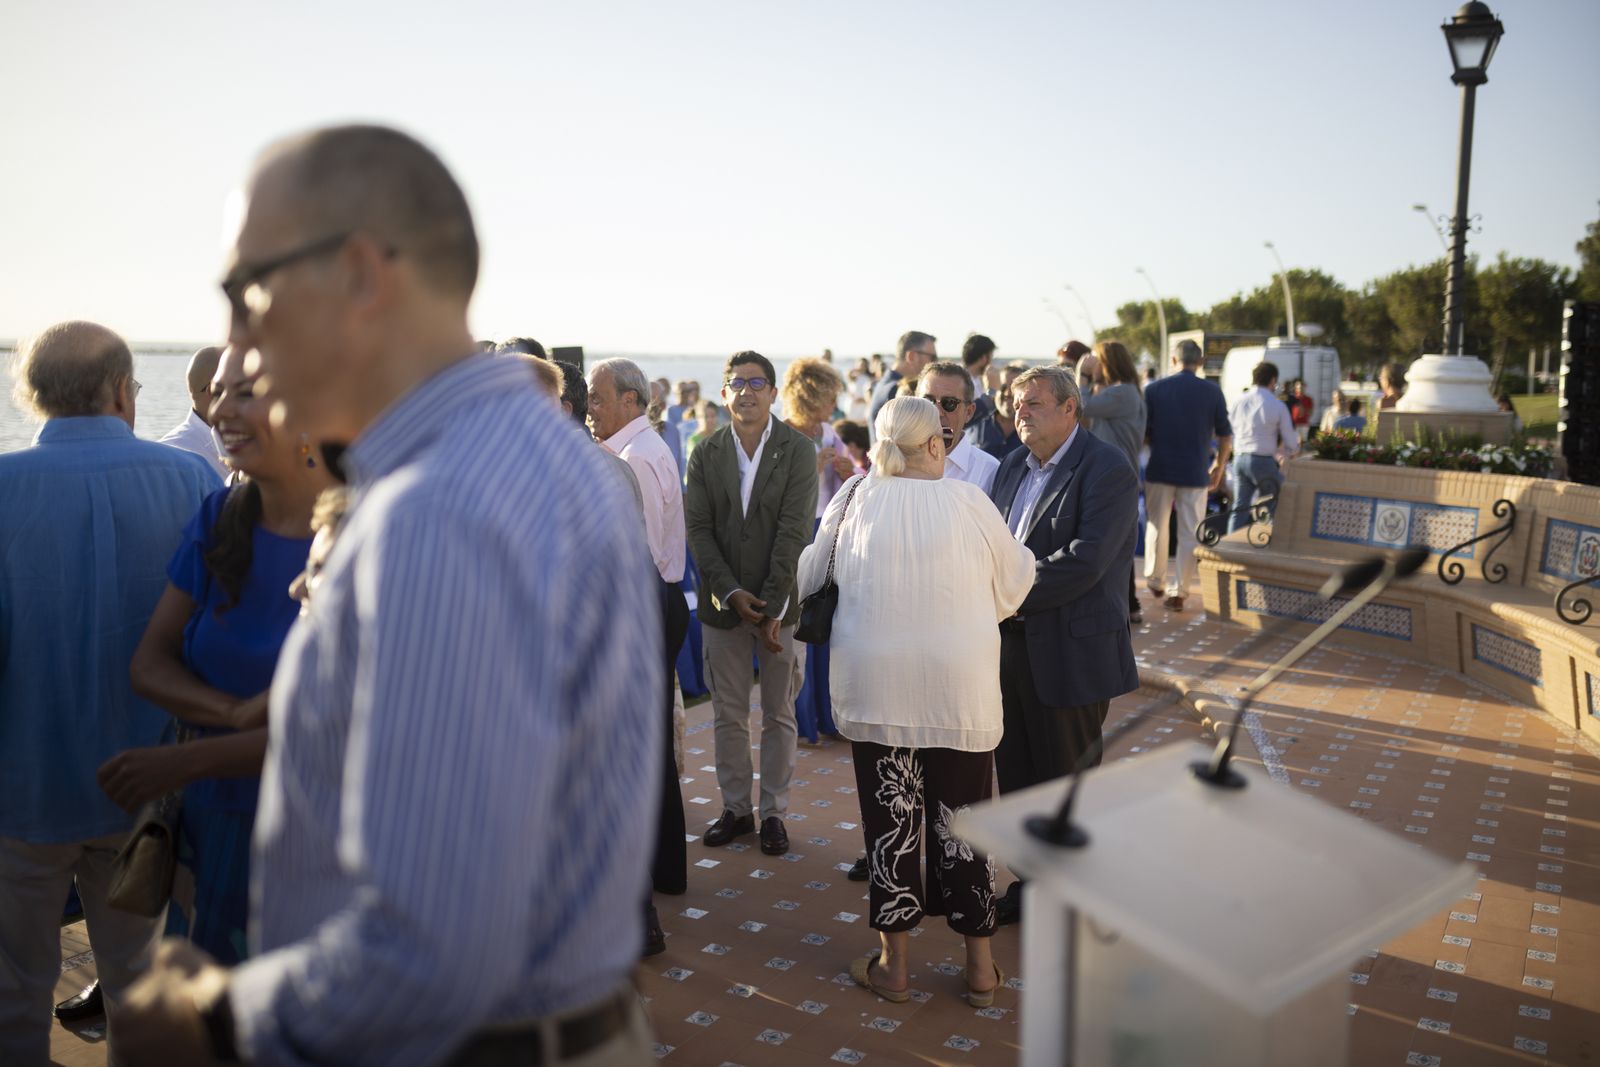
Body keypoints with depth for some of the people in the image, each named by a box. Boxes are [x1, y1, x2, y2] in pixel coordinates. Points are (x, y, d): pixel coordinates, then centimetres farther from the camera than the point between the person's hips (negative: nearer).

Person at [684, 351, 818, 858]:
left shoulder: (798, 450, -6)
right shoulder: (706, 453, 4)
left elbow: (794, 530, -12)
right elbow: (698, 529, -1)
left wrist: (772, 606, -17)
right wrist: (730, 592, -13)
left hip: (780, 602, -2)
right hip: (723, 602, 3)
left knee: (779, 715, 9)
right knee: (728, 715, 11)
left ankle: (773, 811, 22)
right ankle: (735, 807, 25)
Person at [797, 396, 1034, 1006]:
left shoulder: (855, 499, 0)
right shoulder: (968, 501, -5)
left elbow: (812, 573, 12)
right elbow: (1012, 585, 4)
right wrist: (1026, 559, 27)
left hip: (877, 688, 1)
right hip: (961, 689, -1)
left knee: (890, 816, 11)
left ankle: (894, 965, 22)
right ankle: (980, 967, 24)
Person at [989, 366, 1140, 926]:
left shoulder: (1106, 470, -13)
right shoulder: (1014, 465, 12)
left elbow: (1084, 560, -23)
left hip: (1071, 652, -7)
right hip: (1013, 644, 7)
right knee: (1017, 776, 15)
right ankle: (1030, 884, 33)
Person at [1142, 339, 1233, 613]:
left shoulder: (1153, 389, -3)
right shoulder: (1212, 392, -1)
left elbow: (1142, 433, -1)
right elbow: (1225, 436, 2)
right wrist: (1218, 467, 16)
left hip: (1160, 470, 1)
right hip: (1195, 473, -1)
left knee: (1156, 527, 16)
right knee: (1189, 534, 4)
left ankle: (1155, 580, 28)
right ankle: (1178, 591, 2)